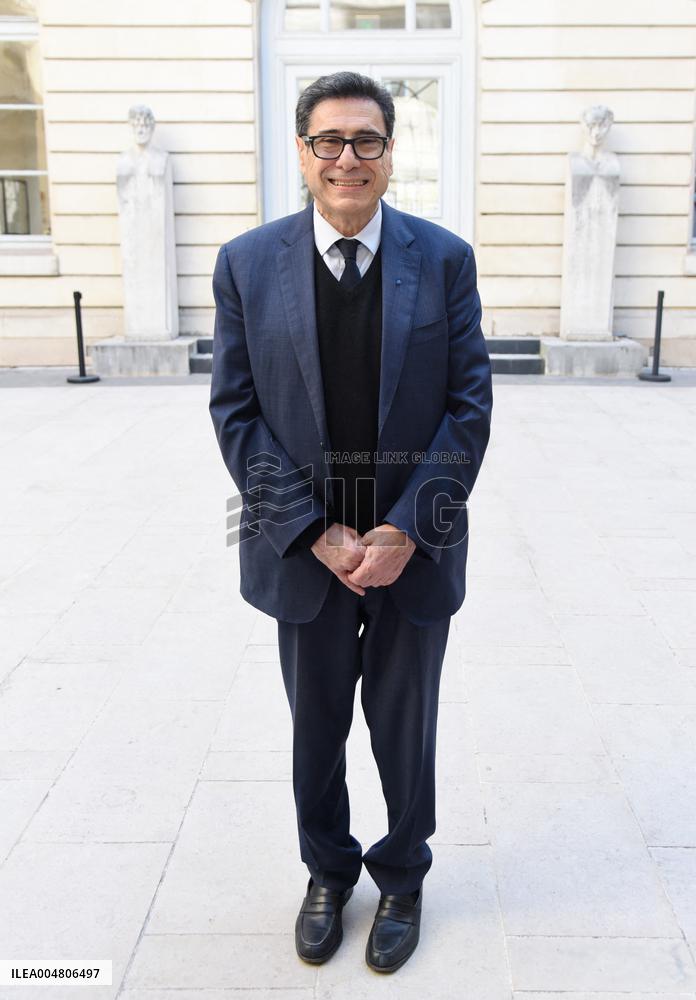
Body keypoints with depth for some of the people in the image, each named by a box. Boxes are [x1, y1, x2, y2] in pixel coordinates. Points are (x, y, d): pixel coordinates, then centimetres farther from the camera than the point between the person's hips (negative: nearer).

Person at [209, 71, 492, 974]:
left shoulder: (445, 259, -4)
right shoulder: (247, 264, -3)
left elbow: (470, 404, -6)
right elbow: (236, 414, -5)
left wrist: (404, 530, -15)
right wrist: (314, 534, -13)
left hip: (414, 549, 0)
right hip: (304, 549, 1)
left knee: (404, 726, 16)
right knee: (316, 726, 18)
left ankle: (402, 878, 42)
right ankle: (328, 872, 44)